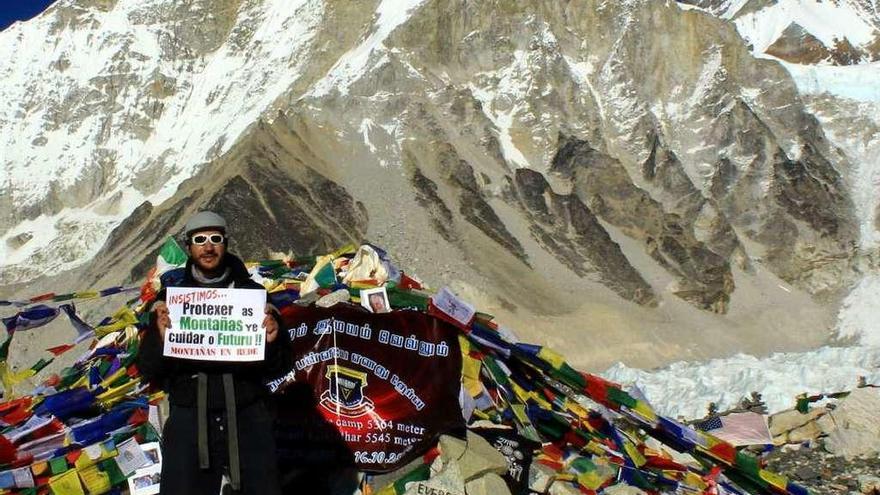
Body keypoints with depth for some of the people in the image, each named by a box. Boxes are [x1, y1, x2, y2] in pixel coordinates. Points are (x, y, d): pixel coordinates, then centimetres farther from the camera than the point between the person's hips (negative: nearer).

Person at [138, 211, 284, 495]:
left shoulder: (252, 292, 7)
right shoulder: (170, 296, 6)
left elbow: (275, 368, 7)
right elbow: (148, 371, 4)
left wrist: (271, 341, -13)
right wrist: (161, 339, -15)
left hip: (247, 415, 0)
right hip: (190, 417, 0)